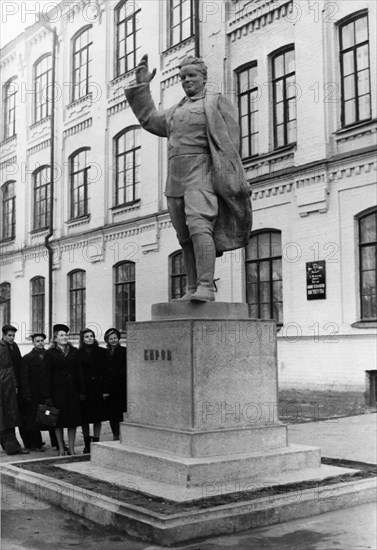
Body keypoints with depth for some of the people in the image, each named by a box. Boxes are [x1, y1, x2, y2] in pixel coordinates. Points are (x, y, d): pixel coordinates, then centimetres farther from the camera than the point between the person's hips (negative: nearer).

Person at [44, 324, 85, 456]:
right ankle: (61, 448, 13)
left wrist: (82, 392, 1)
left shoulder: (74, 351, 8)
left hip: (72, 391, 3)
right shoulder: (50, 353, 0)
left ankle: (71, 448, 12)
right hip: (58, 391, -2)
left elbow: (79, 372, 8)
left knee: (73, 420, 4)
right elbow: (47, 376, -2)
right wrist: (48, 396, -8)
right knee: (59, 421, 3)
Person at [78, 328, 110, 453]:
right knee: (85, 419, 5)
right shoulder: (78, 354, 3)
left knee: (98, 418, 3)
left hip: (98, 389, 0)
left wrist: (106, 390, -6)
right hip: (84, 389, 0)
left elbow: (105, 371, 1)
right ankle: (87, 445, 15)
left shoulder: (101, 352, 4)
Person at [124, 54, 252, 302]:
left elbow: (230, 143, -3)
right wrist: (142, 85, 31)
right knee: (186, 239, 4)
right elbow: (149, 119, 36)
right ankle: (193, 289, 7)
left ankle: (206, 287, -30)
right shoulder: (177, 110, 26)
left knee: (199, 226, -24)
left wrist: (224, 177, -14)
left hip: (202, 174, -7)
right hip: (176, 179, 7)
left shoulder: (217, 103, 6)